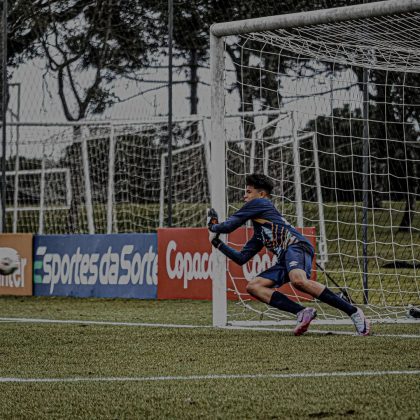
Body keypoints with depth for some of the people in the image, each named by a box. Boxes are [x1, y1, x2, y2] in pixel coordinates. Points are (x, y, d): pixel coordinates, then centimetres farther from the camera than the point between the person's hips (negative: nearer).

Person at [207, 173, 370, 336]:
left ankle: (353, 311, -34)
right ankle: (303, 312, -18)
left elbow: (229, 226, 12)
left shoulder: (259, 203, 12)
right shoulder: (259, 232, 36)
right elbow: (241, 258, 36)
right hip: (285, 260, 9)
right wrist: (217, 242, 38)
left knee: (298, 281, -37)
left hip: (296, 245, -9)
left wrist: (213, 227, 32)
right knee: (252, 287, -2)